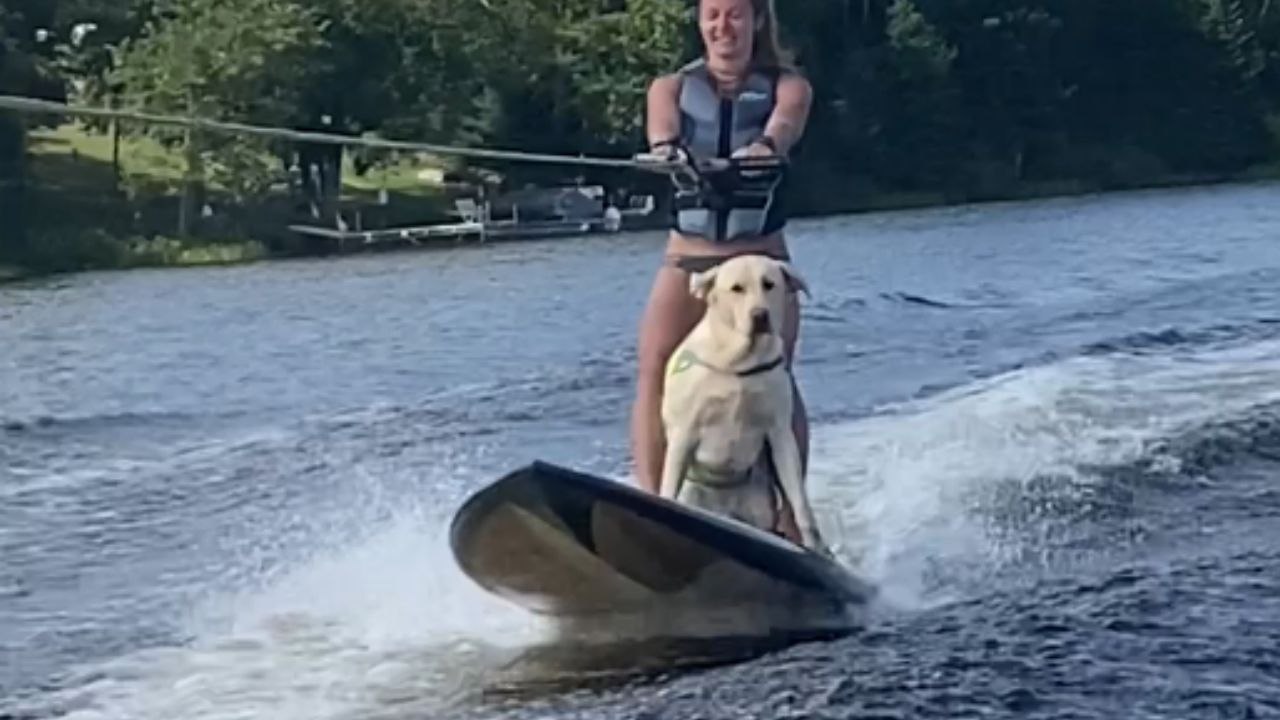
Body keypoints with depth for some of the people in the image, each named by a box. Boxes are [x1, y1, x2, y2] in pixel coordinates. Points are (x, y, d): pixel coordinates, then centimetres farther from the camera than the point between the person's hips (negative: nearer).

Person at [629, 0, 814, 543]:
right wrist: (666, 150, -38)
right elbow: (661, 126, -13)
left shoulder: (787, 85, 7)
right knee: (655, 369, -17)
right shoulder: (672, 86, 10)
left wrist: (765, 146, -41)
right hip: (686, 260, 1)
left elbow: (785, 125, -16)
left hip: (761, 260, -1)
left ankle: (789, 513, -15)